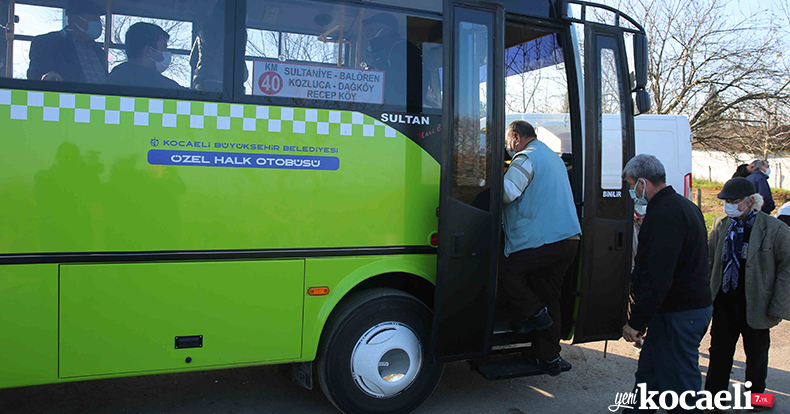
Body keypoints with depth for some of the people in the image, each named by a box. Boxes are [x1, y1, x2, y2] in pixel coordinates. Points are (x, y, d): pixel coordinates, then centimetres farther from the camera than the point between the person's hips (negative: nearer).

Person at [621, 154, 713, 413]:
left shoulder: (664, 215, -21)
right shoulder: (683, 206, 14)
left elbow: (658, 278, -27)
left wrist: (637, 321, -21)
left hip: (678, 314, -11)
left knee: (679, 384, 0)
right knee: (648, 374, 21)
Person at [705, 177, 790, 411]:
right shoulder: (721, 225, -1)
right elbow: (709, 260, 9)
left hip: (755, 307, -3)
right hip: (724, 304, 3)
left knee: (756, 356, 16)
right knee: (719, 353, 11)